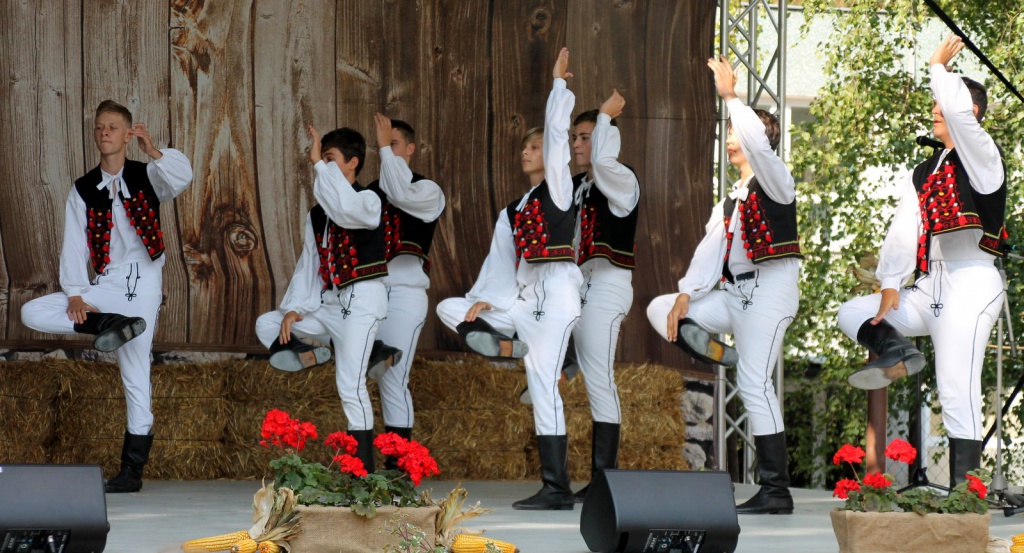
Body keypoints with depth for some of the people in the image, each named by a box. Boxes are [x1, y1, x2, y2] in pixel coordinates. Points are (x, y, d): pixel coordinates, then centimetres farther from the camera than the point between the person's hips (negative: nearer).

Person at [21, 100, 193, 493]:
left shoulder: (146, 177, 3)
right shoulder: (83, 191, 10)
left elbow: (182, 177, -20)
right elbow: (74, 245, 3)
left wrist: (153, 151, -35)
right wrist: (75, 294, -9)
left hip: (141, 285, -3)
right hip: (103, 286, 3)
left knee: (136, 378, -6)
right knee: (33, 312, -16)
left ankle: (132, 470, 0)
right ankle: (113, 326, -15)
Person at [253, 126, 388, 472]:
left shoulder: (368, 200, -6)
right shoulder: (317, 214, 17)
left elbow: (344, 208, -31)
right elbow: (308, 266, 13)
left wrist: (320, 165, -23)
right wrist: (294, 309, 0)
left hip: (361, 301, -8)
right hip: (328, 303, 8)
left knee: (350, 385, -15)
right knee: (267, 325, 7)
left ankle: (363, 472, -13)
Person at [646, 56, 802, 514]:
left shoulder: (774, 181, -3)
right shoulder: (731, 199, 21)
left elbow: (758, 143, -25)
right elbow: (710, 249, 12)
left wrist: (730, 96, -22)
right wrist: (686, 295, 0)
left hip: (770, 290, -9)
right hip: (735, 295, 9)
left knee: (754, 384, -15)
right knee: (659, 310, 5)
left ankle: (776, 490, -14)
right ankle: (726, 357, -1)